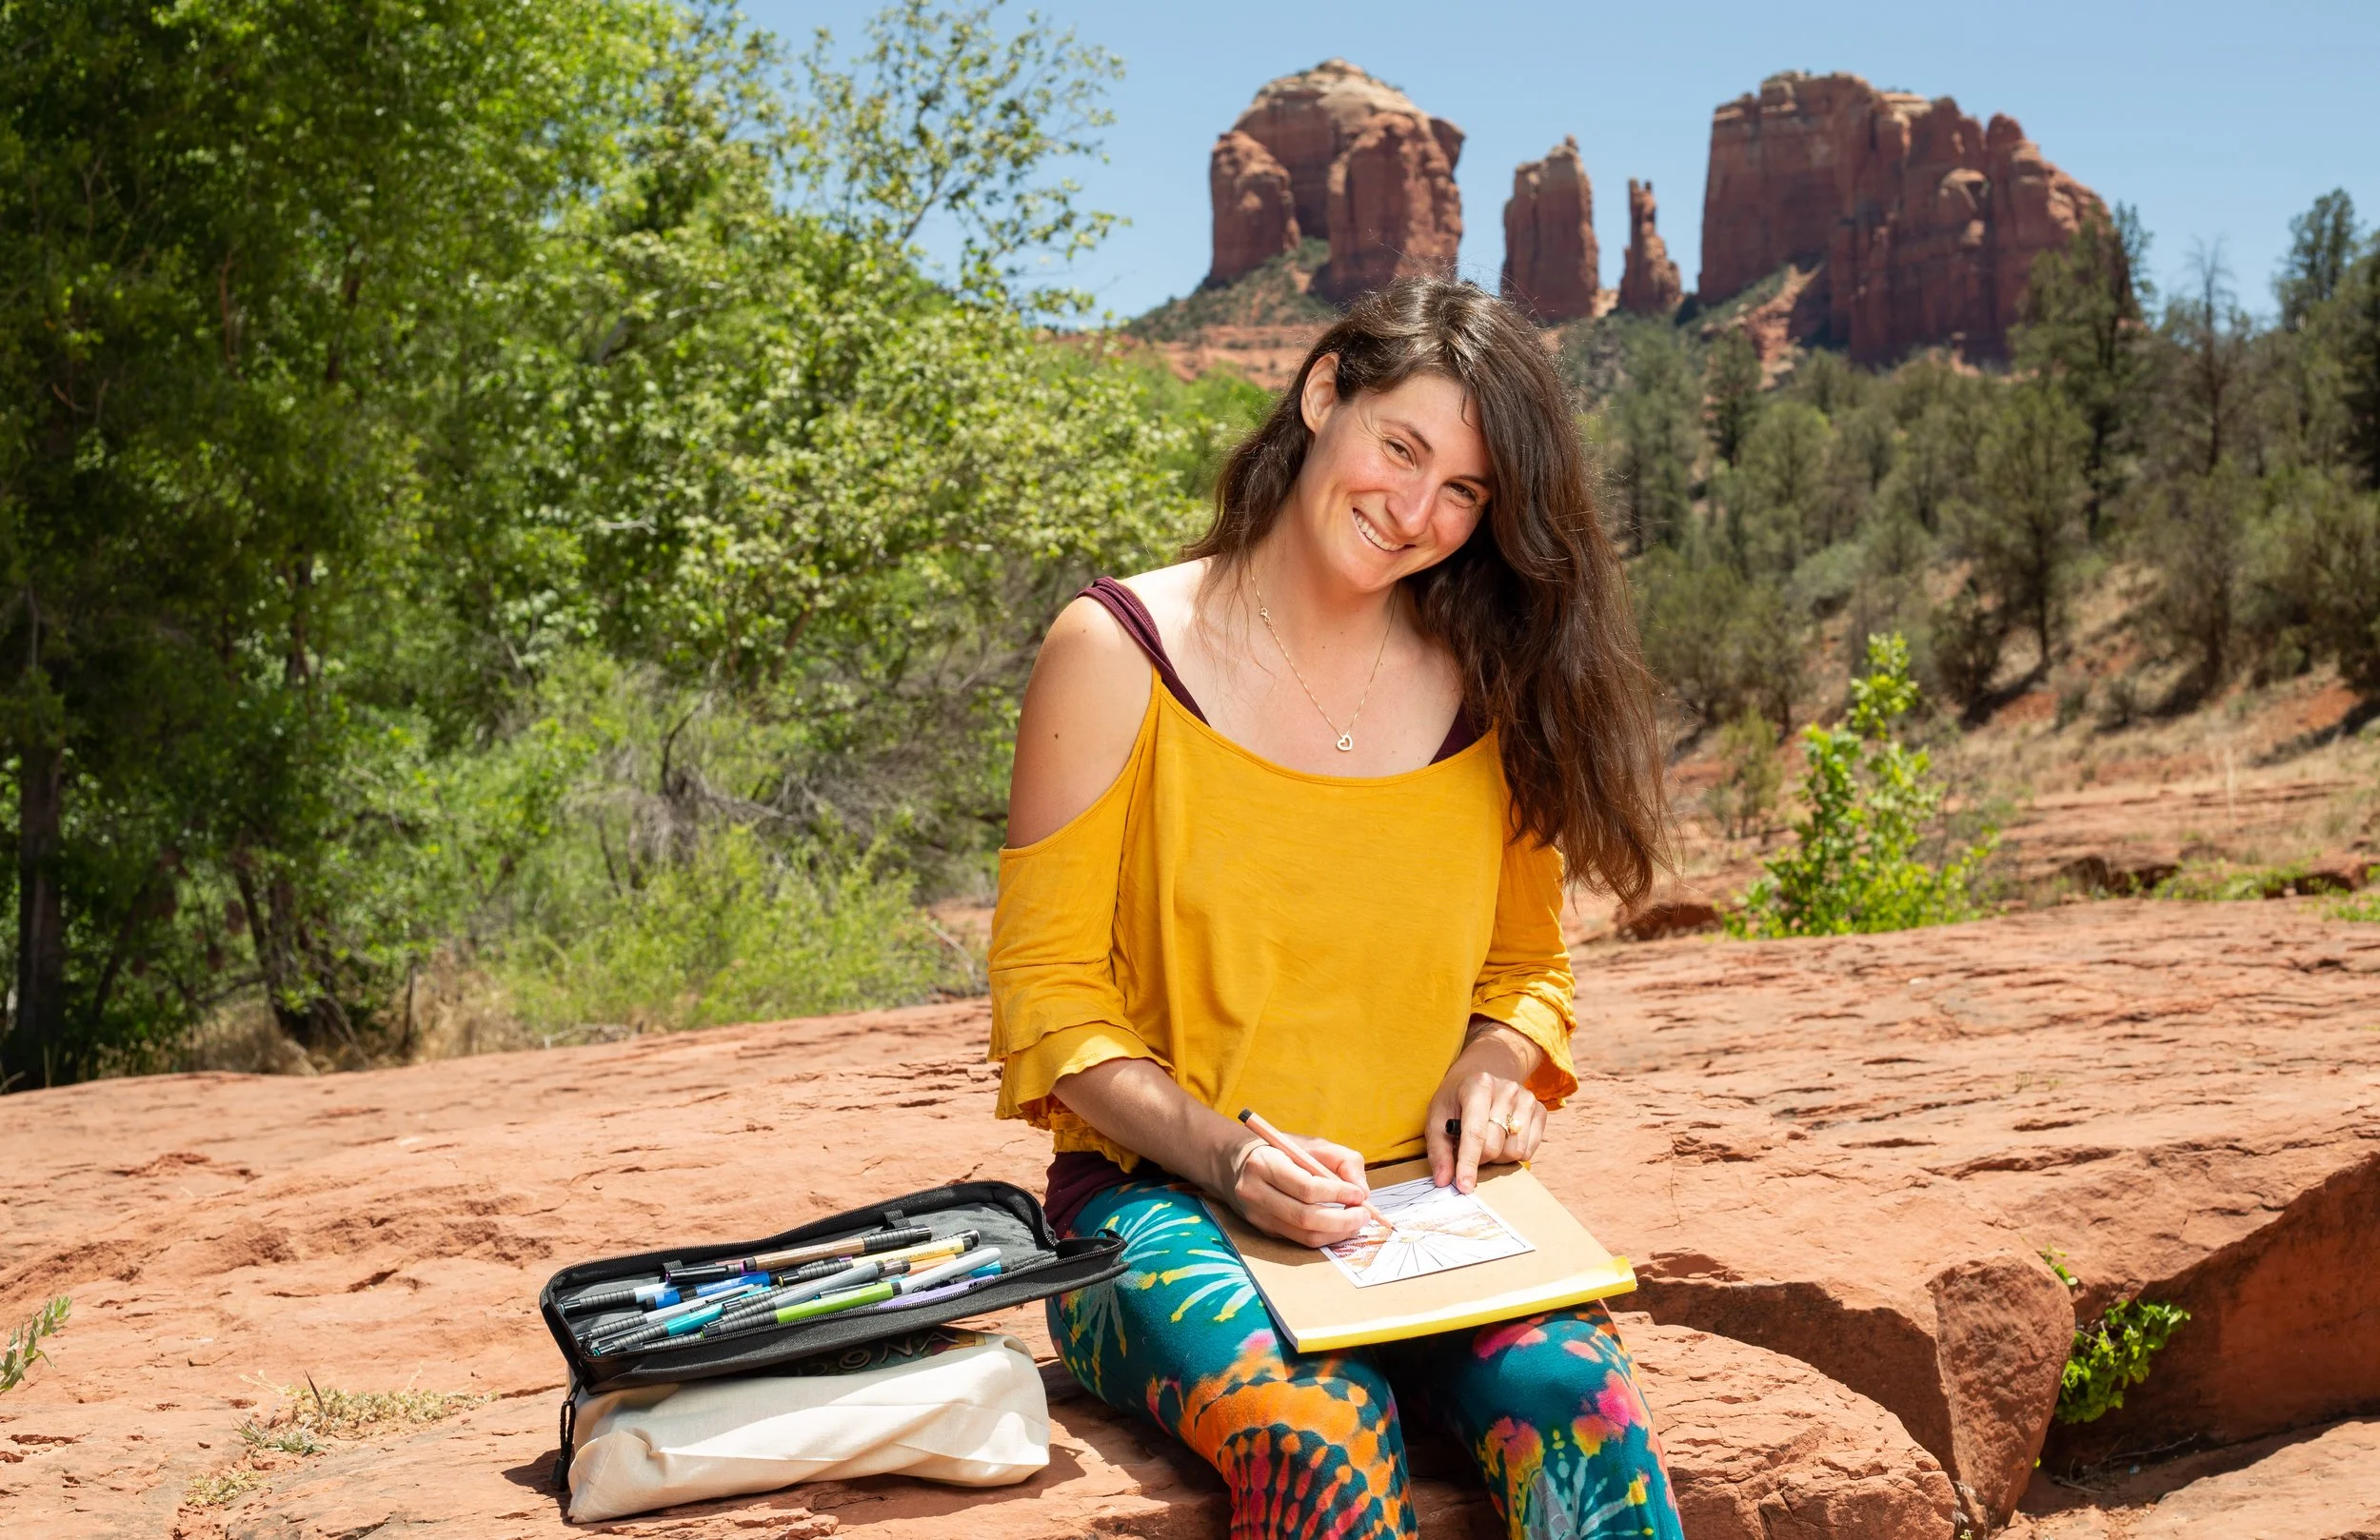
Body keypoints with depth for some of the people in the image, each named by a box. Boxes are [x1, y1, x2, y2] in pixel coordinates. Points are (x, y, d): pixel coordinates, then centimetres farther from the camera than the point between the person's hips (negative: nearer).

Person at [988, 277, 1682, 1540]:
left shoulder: (1489, 690, 10)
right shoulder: (1117, 654, -2)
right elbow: (1050, 997, -2)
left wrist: (1497, 1062, -3)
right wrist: (1227, 1153, -18)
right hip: (1160, 1198, -3)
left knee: (1571, 1393, -30)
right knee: (1316, 1432, -36)